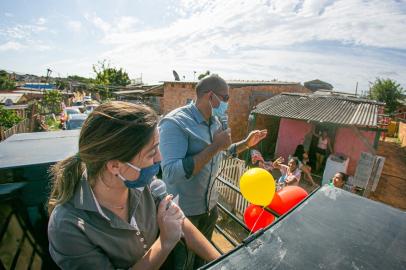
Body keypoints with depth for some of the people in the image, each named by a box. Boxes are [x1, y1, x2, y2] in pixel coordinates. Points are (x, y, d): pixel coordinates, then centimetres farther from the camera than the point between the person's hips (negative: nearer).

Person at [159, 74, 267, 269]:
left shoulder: (216, 121, 1)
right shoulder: (175, 123, -23)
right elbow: (171, 174, -34)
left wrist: (246, 143, 5)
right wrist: (215, 146, -31)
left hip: (210, 205, 7)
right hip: (183, 211, -6)